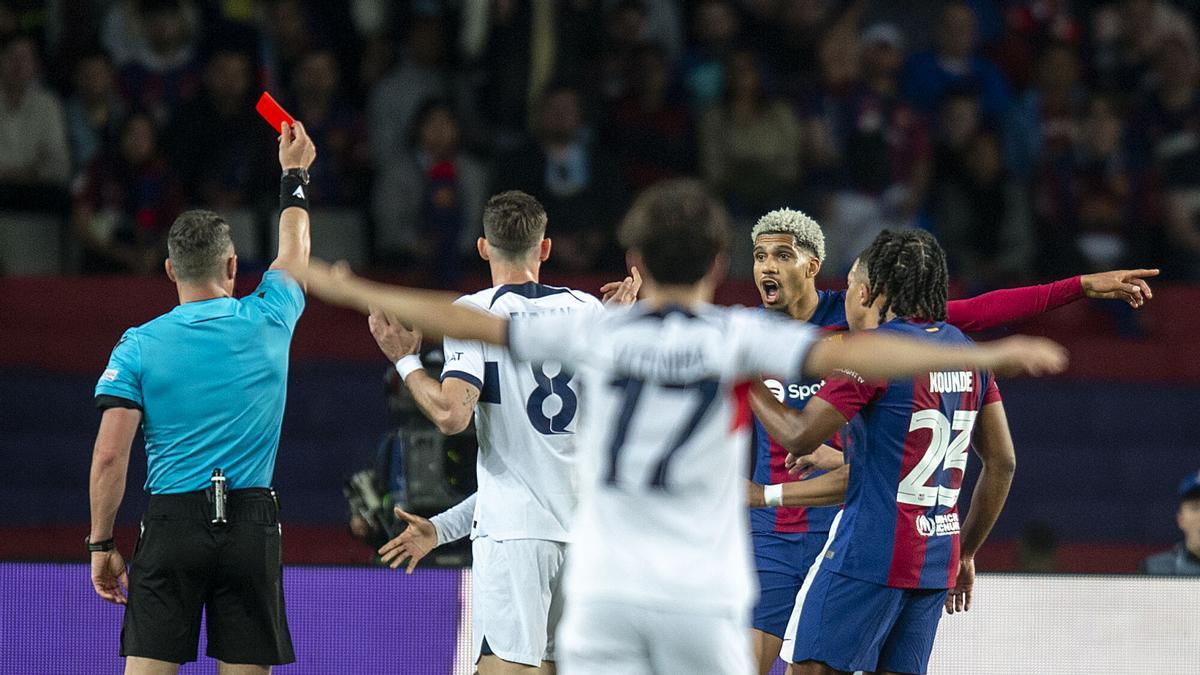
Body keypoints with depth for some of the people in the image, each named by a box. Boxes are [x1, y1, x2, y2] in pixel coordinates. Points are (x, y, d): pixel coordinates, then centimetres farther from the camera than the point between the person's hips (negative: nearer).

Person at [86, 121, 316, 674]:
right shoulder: (267, 322, 3)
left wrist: (101, 545, 3)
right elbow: (294, 252, 25)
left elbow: (109, 457, -6)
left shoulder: (138, 346, -1)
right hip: (252, 524, 1)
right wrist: (295, 173, 41)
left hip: (171, 524, -1)